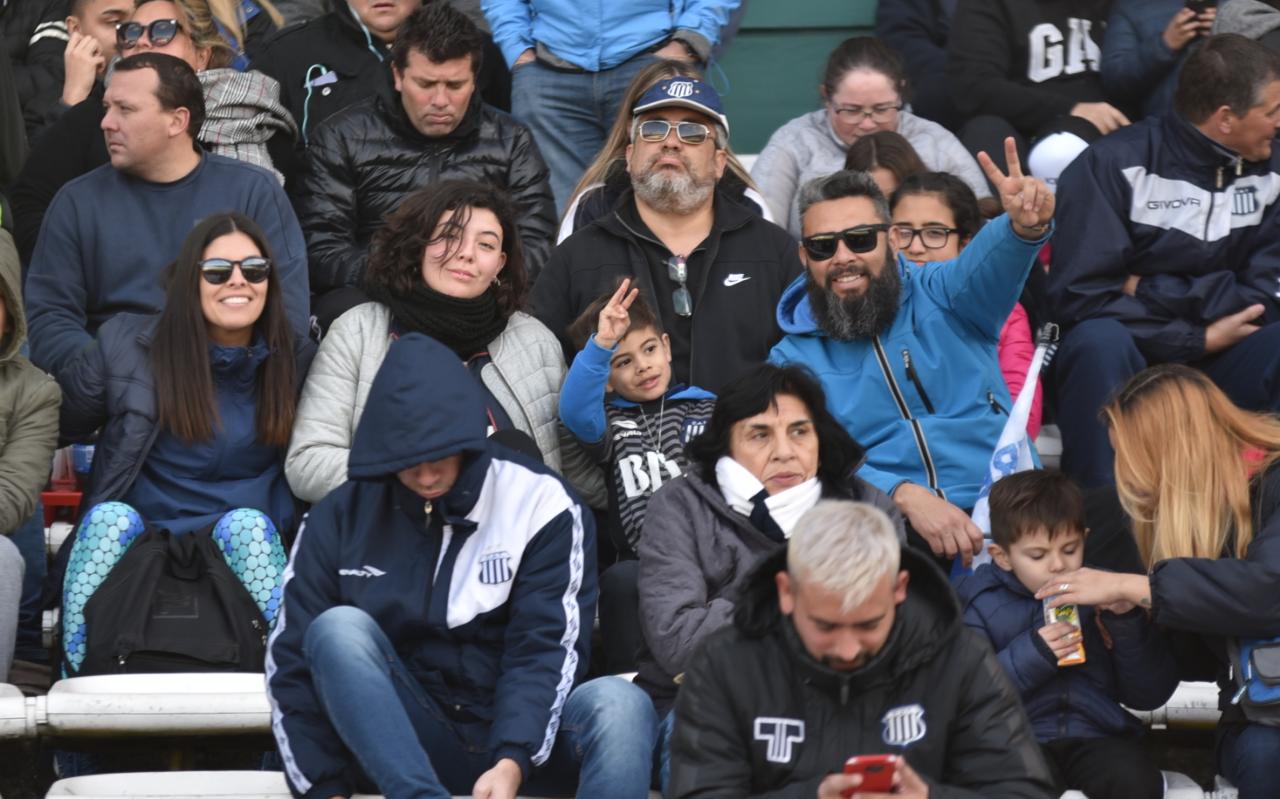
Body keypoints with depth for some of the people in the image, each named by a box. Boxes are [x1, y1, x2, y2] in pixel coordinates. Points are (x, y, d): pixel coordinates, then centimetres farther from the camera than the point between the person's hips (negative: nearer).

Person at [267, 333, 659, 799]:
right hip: (397, 747, 1)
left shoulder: (539, 502, -3)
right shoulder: (339, 520, 2)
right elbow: (292, 660, -1)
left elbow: (544, 647, -12)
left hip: (521, 739, -1)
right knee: (338, 628, -25)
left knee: (620, 704, -32)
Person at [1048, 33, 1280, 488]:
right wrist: (1199, 338, -17)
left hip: (1214, 366, 3)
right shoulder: (1117, 166, -9)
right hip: (1118, 363, -3)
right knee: (1100, 343, -37)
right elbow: (1080, 296, -16)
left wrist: (1152, 291, -12)